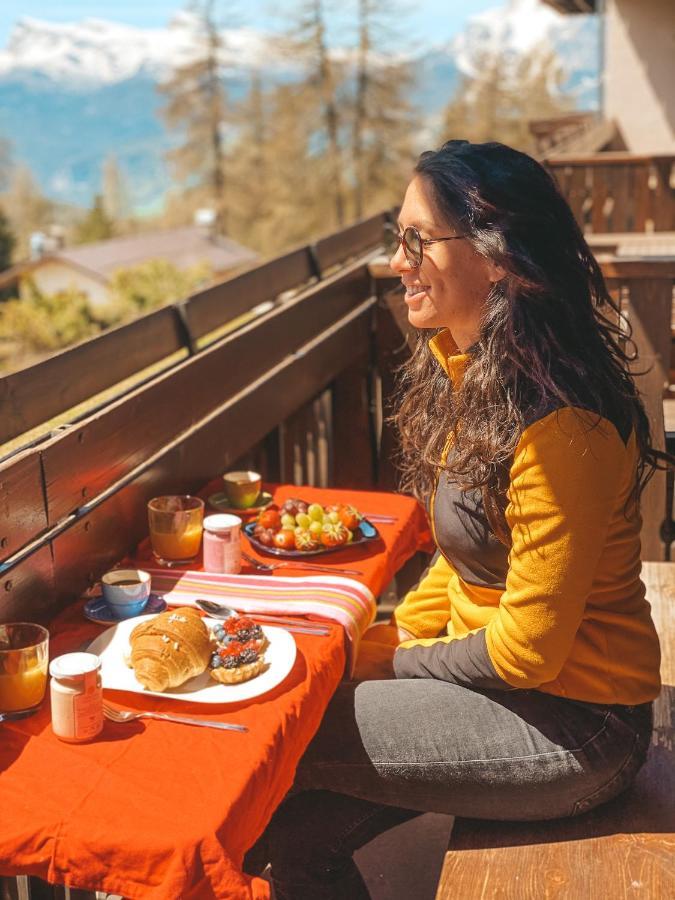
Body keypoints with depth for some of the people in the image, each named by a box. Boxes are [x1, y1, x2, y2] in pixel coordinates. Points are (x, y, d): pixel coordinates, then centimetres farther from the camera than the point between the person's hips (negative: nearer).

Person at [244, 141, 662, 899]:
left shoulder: (557, 428, -26)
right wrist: (395, 636, 1)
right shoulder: (470, 374, 3)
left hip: (571, 724, -7)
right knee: (301, 831, -3)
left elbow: (529, 647, -21)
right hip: (497, 673, 7)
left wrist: (401, 664, -8)